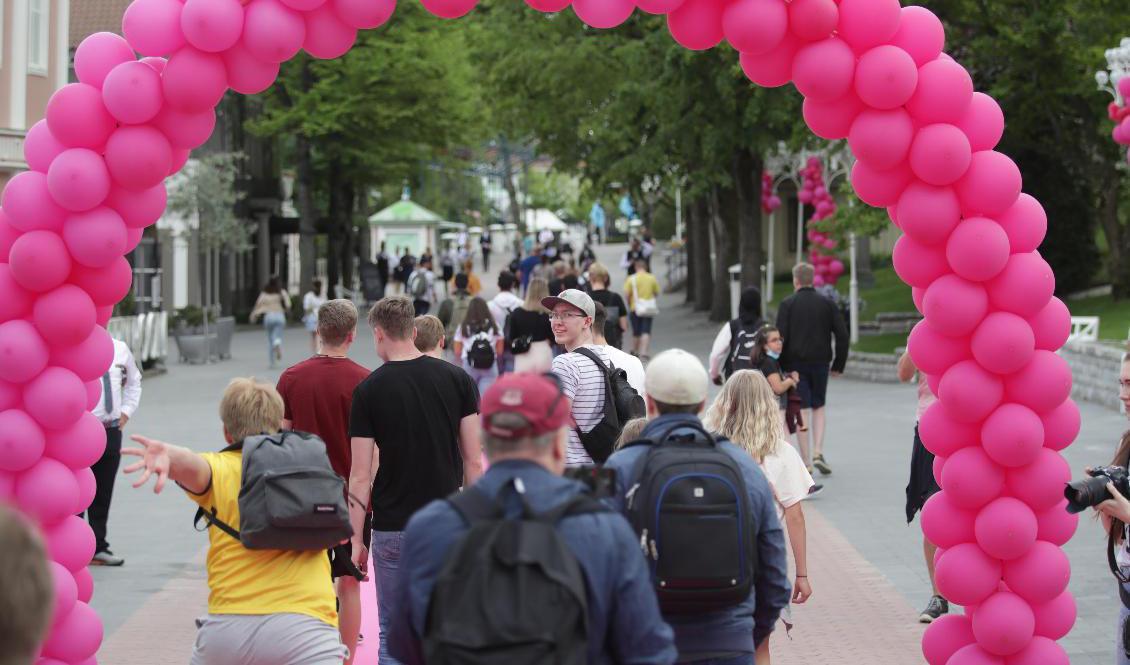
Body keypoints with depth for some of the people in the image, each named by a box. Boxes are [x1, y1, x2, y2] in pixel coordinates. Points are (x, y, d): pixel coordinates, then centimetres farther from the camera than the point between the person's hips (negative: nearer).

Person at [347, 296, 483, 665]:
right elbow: (473, 461, 0)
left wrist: (356, 539, 0)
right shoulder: (457, 379, -1)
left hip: (393, 527, -2)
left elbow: (361, 474, -7)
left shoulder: (368, 390, -6)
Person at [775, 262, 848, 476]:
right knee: (819, 407, 16)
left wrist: (780, 366, -3)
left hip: (796, 363, -2)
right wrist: (838, 364, 9)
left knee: (802, 410, 2)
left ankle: (805, 462, 2)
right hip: (820, 362, 2)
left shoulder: (787, 304, -5)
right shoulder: (827, 304, 4)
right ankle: (818, 452, -1)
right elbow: (842, 335, 2)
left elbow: (780, 337, -10)